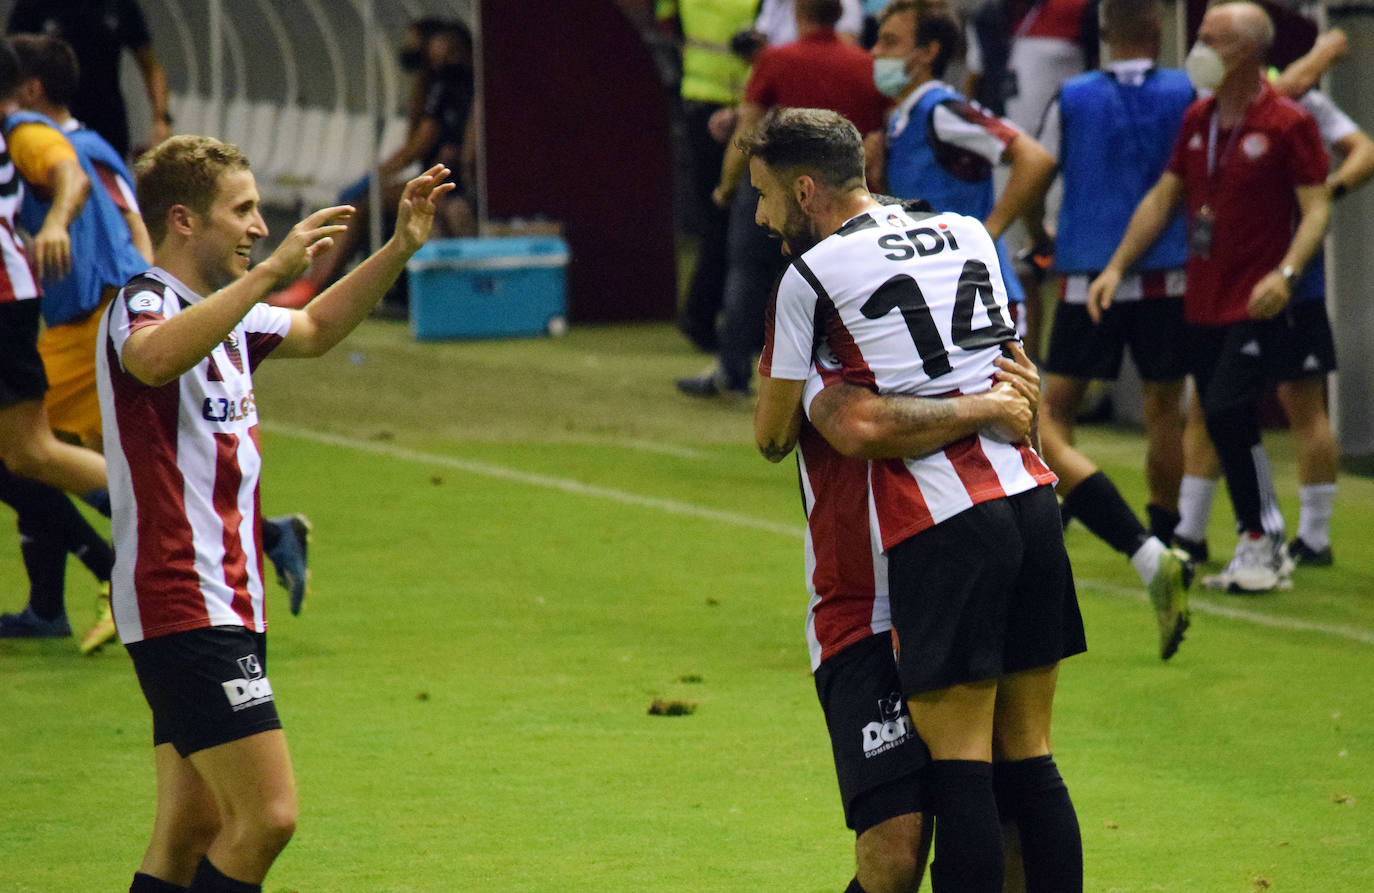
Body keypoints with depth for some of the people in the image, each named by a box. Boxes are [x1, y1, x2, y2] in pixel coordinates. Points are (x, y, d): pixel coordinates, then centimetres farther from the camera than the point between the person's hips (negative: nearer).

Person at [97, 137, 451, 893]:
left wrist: (399, 248, 21)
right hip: (186, 610, -10)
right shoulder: (142, 306, -13)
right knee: (266, 816, -16)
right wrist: (269, 273, -42)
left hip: (224, 605, 10)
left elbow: (315, 330, 33)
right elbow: (155, 357, -38)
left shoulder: (221, 311, 16)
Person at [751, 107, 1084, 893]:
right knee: (1031, 760, 9)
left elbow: (773, 438, 7)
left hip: (941, 526, -6)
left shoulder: (810, 276, -1)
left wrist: (775, 384, 26)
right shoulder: (969, 235, 16)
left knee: (960, 765, -5)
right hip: (1030, 498, 6)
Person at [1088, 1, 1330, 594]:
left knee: (1229, 413, -17)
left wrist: (1284, 274, -26)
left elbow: (1316, 208, -11)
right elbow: (1164, 196, 17)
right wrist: (1116, 266, 10)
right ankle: (1262, 549, 16)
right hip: (1202, 301, 7)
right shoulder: (1197, 120, 11)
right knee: (1221, 424, 7)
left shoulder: (1287, 124, -9)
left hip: (1255, 306, -7)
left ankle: (1261, 545, -4)